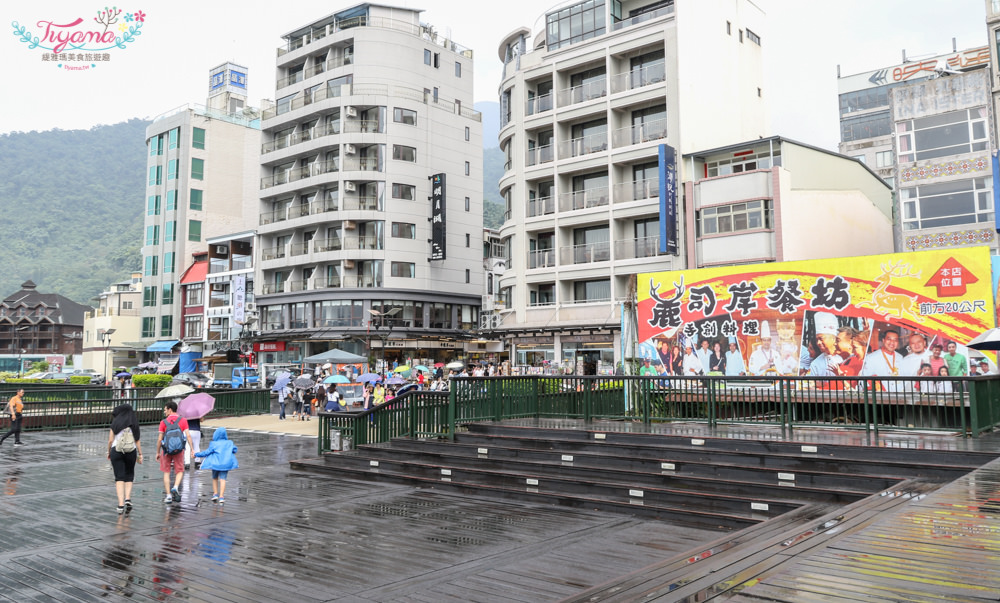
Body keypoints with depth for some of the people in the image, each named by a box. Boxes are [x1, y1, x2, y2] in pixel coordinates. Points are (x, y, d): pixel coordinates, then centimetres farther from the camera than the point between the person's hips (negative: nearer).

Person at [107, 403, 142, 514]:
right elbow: (137, 441, 1)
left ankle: (121, 504, -7)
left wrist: (109, 452, 15)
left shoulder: (115, 423, 2)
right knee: (129, 475, 17)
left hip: (116, 451, -1)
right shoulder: (134, 424, 3)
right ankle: (128, 498, 0)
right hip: (131, 452, 1)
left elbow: (110, 440, 1)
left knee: (119, 478, 1)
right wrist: (140, 455, 6)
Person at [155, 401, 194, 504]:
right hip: (179, 449, 1)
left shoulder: (163, 422, -2)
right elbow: (188, 435, -7)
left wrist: (158, 452, 7)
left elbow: (159, 439, -3)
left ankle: (168, 495, 8)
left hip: (166, 450, 0)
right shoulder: (183, 420, 0)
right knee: (179, 471, 13)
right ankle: (175, 487, -13)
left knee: (166, 472, 11)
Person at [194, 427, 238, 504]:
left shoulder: (214, 444, -3)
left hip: (216, 463, -1)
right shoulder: (229, 443, 5)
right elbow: (234, 450, 14)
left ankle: (215, 493, 14)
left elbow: (207, 452, -4)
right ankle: (221, 496, -10)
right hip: (226, 464, 1)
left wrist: (196, 455, 7)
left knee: (215, 478, 20)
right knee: (222, 479, -1)